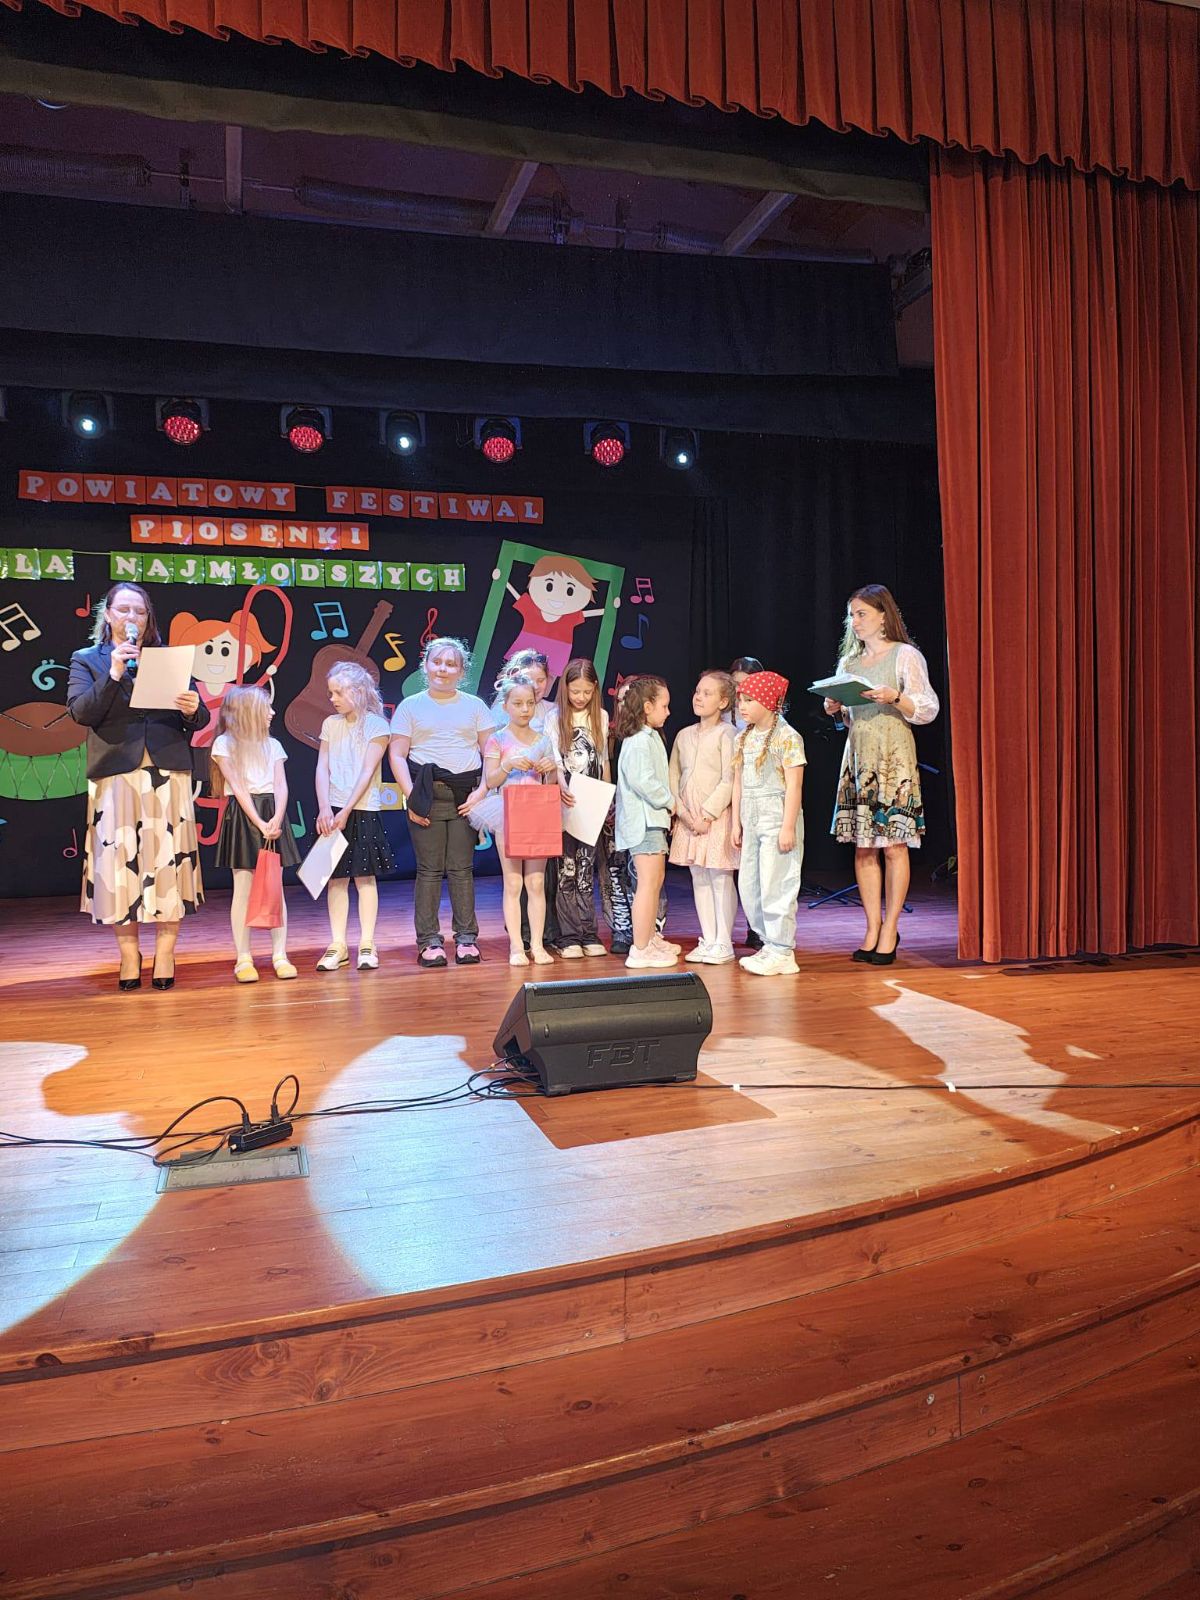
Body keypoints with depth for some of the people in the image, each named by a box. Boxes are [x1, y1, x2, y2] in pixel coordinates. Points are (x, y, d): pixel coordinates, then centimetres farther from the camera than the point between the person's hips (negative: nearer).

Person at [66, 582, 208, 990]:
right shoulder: (86, 660, 12)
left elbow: (198, 719, 9)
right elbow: (80, 712, -3)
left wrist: (193, 709, -14)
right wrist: (113, 675, -14)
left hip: (167, 775, 1)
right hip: (115, 776, -1)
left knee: (168, 860, -1)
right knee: (118, 861, -1)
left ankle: (165, 954, 7)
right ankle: (129, 954, 10)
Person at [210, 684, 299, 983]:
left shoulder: (272, 745, 13)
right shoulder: (225, 744, 0)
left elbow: (281, 786, 4)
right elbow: (238, 787, -8)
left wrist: (276, 819, -14)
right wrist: (259, 823, -16)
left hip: (272, 816, 4)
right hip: (242, 817, -4)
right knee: (243, 888, -3)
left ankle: (280, 956, 6)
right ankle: (243, 959, 3)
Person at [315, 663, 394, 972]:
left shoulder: (376, 725, -3)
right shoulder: (330, 724, 10)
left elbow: (367, 772, -9)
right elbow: (322, 768, 5)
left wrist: (347, 810, -14)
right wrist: (324, 808, -9)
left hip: (362, 810, -4)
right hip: (332, 811, 4)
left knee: (364, 877, 1)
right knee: (336, 878, 5)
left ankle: (367, 946, 7)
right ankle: (337, 946, 10)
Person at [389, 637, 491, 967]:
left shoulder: (475, 706, 12)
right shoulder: (410, 707, 10)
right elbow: (397, 756, 4)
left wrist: (481, 791, -5)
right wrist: (411, 795, -7)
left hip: (465, 796, 1)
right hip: (426, 794, 0)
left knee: (462, 868, 0)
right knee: (429, 869, -1)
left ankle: (466, 938, 5)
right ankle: (429, 941, 3)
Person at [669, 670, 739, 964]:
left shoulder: (726, 733, -7)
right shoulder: (684, 735, 12)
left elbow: (729, 781, -12)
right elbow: (673, 778, 10)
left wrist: (707, 815, -15)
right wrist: (683, 813, -3)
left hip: (717, 817, -6)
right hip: (689, 819, 6)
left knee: (720, 879, -1)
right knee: (699, 879, 10)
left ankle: (723, 943, 7)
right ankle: (707, 940, 19)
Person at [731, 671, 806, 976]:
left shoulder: (787, 737, -10)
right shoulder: (743, 738, 12)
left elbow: (793, 785, -13)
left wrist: (788, 826, -17)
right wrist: (737, 822, 13)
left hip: (777, 818, -8)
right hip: (752, 821, 8)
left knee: (775, 885, -5)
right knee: (749, 886, 10)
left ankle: (782, 953, 4)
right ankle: (770, 944, 21)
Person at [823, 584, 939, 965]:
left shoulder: (905, 655, 0)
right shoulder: (848, 662, 17)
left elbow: (928, 709, -4)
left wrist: (894, 698, -19)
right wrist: (835, 709, 2)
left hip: (893, 755, -5)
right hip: (857, 755, 6)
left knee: (893, 845, -5)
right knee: (862, 846, 3)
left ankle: (890, 930, 2)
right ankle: (872, 930, 9)